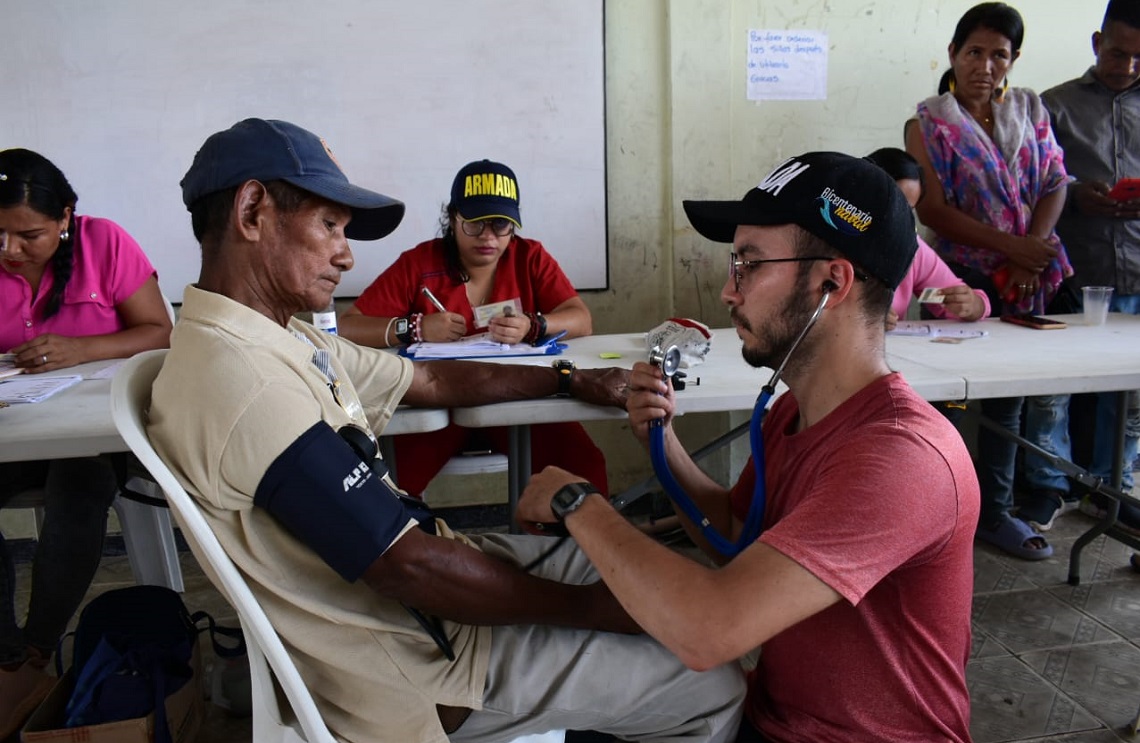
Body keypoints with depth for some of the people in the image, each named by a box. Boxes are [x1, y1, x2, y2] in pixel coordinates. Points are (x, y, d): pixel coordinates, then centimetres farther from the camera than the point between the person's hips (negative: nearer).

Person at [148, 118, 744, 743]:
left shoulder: (285, 340, 3)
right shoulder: (246, 381, -29)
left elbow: (431, 381, 13)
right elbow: (412, 569, -27)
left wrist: (574, 380, 12)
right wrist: (593, 608, -16)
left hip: (424, 556, 9)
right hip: (418, 669, -9)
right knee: (713, 691, -3)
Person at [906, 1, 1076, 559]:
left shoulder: (1030, 109, 11)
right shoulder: (931, 123, -2)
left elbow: (1055, 184, 5)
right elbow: (932, 209, -10)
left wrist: (1031, 254, -10)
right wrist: (1010, 246, -15)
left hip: (1041, 272, 5)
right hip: (975, 279, -4)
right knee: (1000, 392, -1)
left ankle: (1049, 485, 32)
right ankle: (992, 512, 16)